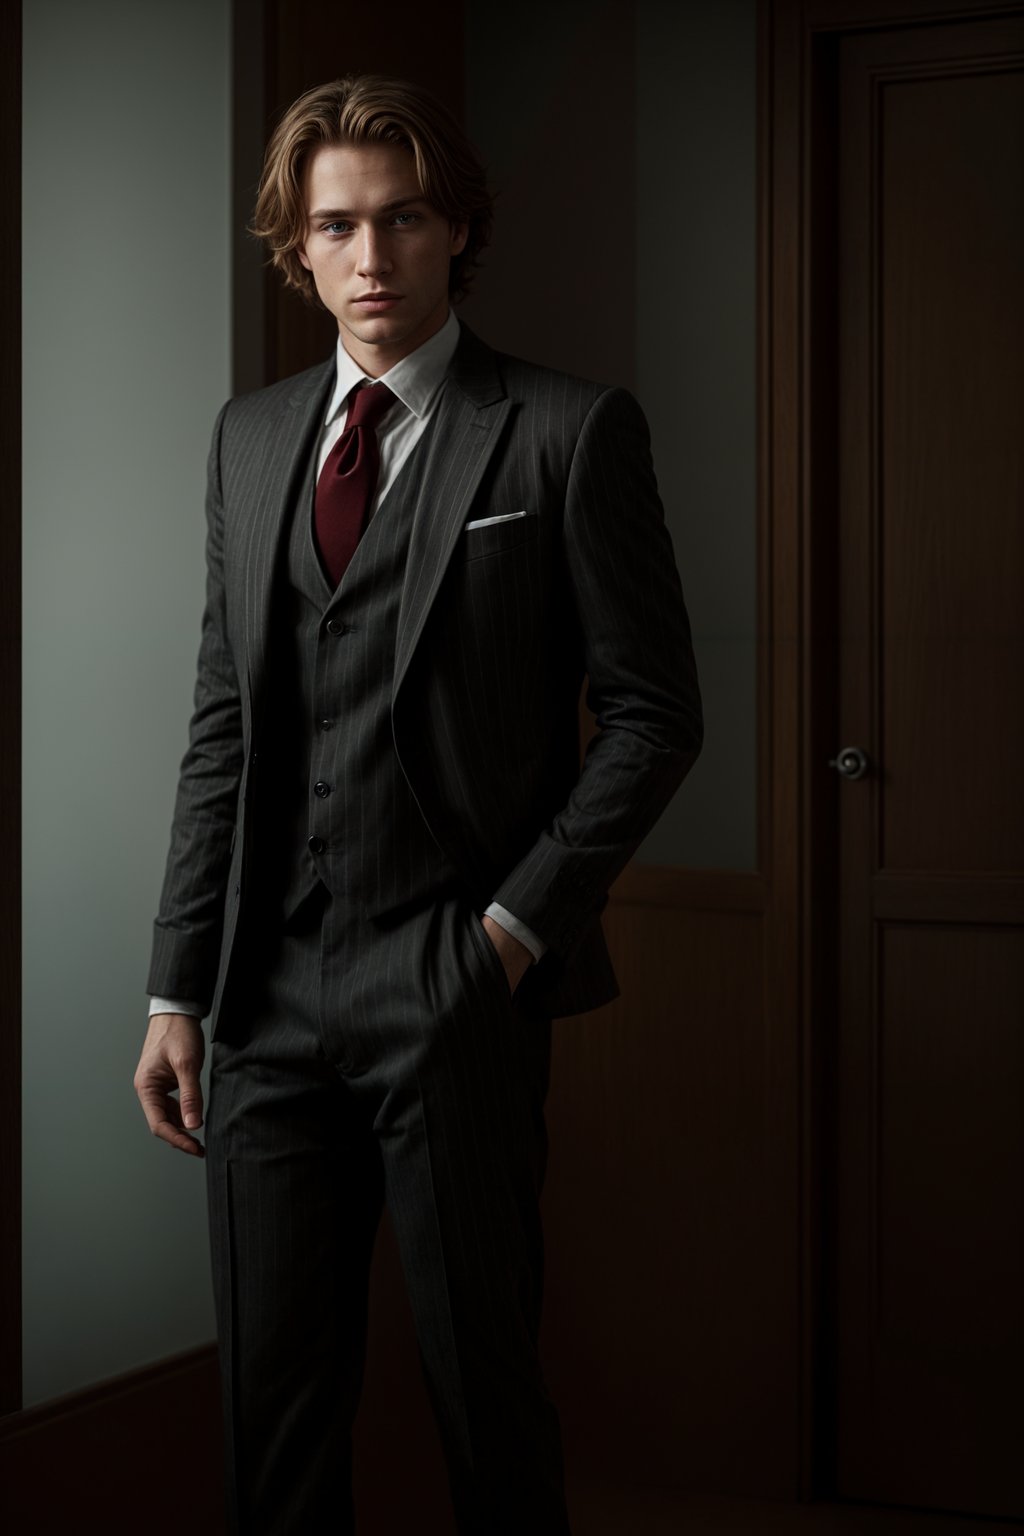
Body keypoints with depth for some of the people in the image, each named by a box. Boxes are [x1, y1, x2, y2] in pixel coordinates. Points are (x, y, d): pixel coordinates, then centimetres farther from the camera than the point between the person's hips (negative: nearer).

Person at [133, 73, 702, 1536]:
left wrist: (520, 922, -9)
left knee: (485, 1388, 5)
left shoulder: (571, 430, -2)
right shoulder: (250, 436, 13)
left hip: (454, 992, -4)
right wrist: (178, 986, 7)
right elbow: (221, 727, 13)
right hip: (271, 994, 5)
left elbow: (654, 713, -1)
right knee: (275, 1390, 9)